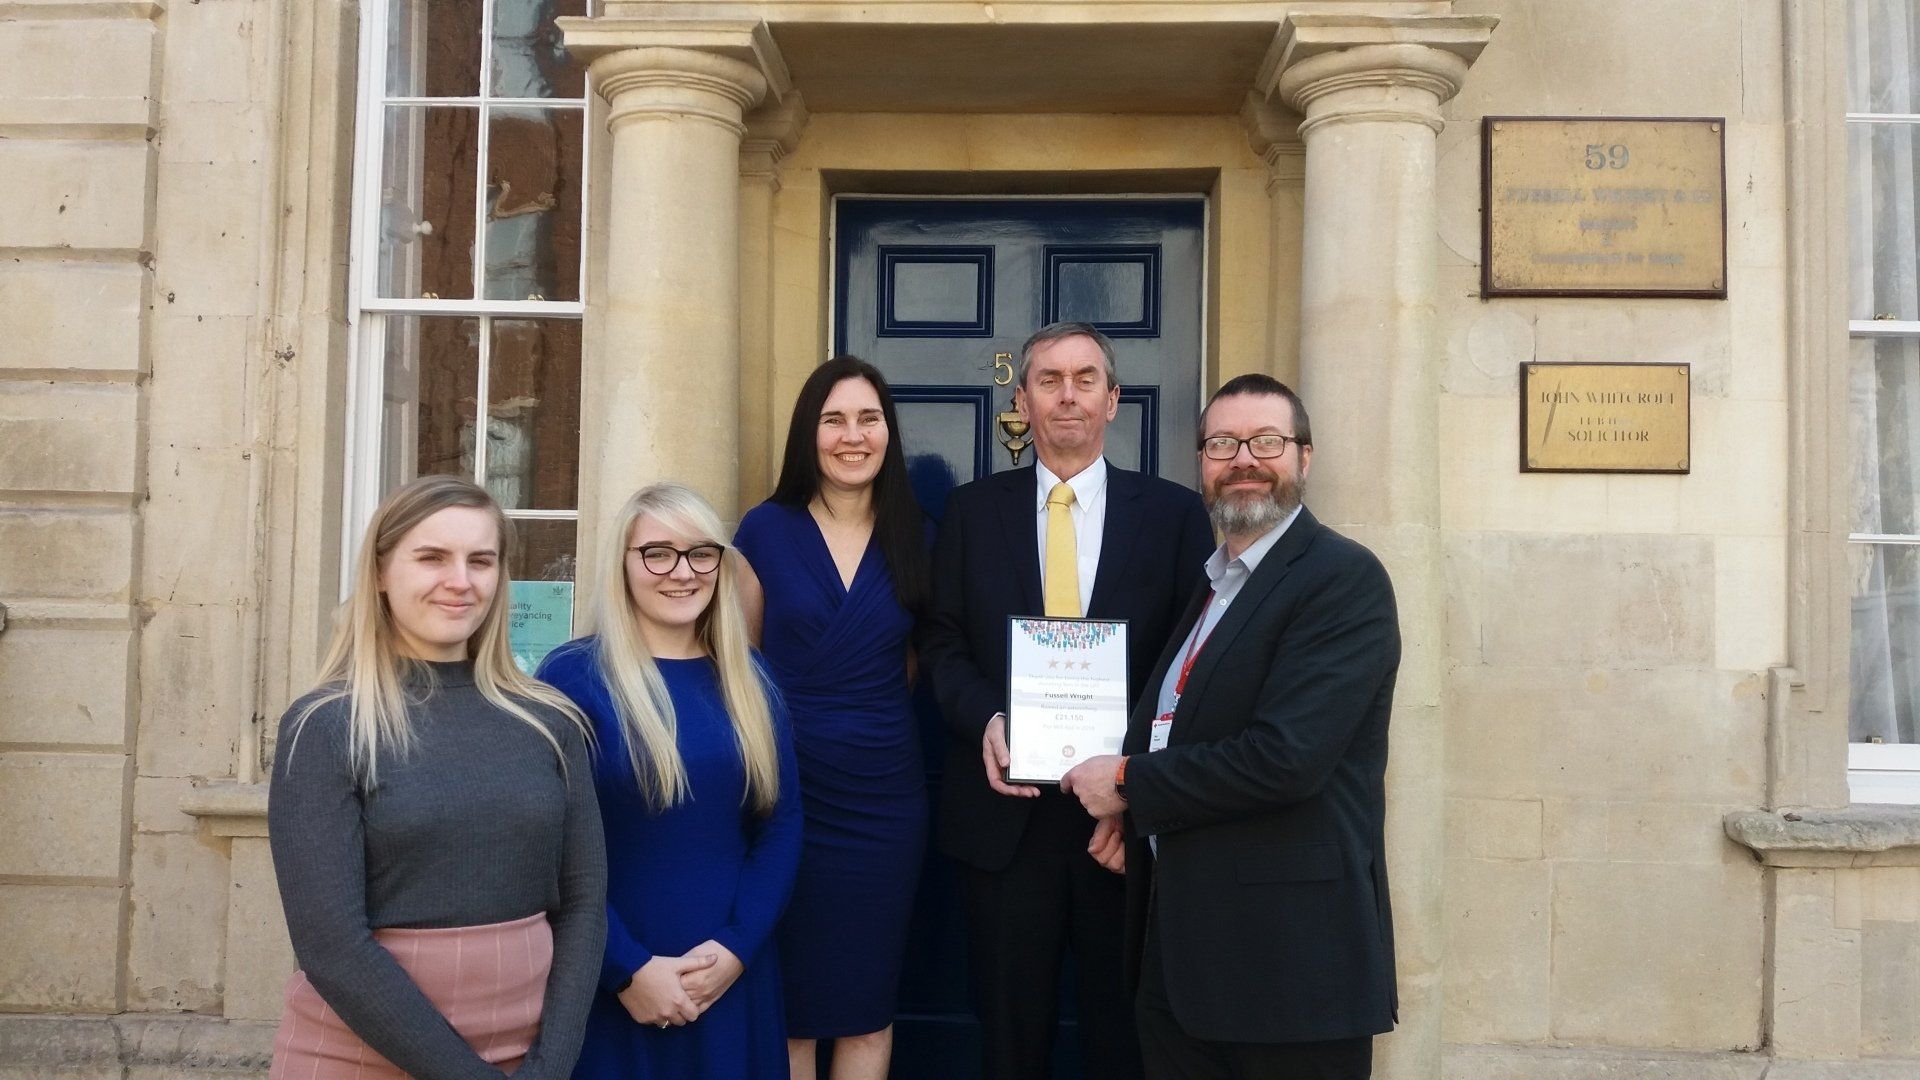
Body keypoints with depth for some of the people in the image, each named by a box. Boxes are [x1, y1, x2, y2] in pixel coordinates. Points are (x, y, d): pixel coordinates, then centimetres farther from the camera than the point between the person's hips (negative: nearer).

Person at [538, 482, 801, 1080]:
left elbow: (782, 821, 4)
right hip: (609, 985, -4)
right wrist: (628, 968, -14)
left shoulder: (748, 680, 7)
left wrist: (737, 946, -7)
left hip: (730, 979, 4)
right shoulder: (573, 675, -7)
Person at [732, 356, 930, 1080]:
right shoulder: (766, 529, -2)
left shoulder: (915, 538, 4)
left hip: (886, 793, 2)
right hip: (786, 786, -2)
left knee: (868, 996, 10)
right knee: (786, 996, 6)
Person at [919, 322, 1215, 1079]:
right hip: (1006, 810, 1)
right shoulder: (973, 510, 7)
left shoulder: (1174, 513, 2)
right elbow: (943, 645, 5)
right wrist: (986, 720, -15)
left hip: (1128, 810, -1)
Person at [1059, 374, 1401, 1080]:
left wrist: (1129, 783, -13)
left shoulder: (1344, 578, -12)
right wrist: (1131, 818, 3)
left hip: (1287, 955, -8)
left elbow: (1287, 756, -23)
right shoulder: (1208, 584, 15)